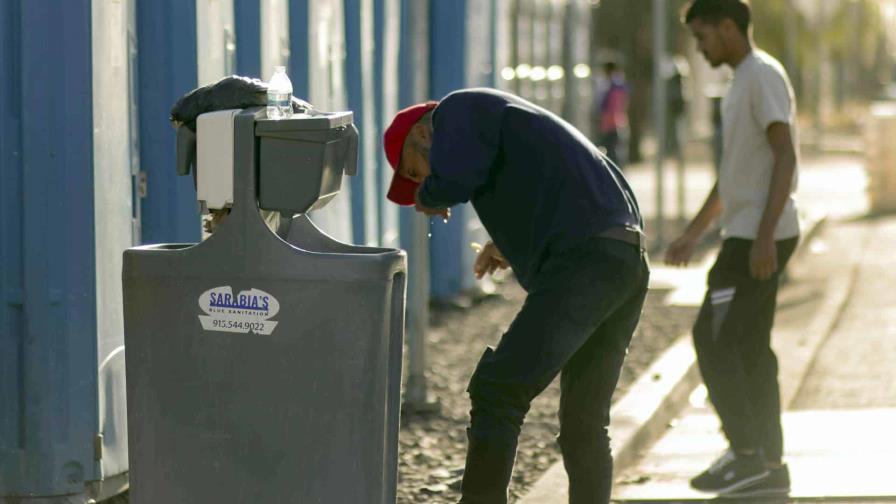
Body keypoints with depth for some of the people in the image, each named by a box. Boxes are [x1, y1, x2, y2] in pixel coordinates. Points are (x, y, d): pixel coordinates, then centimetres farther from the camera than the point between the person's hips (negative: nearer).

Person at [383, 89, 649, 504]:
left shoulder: (459, 111, 5)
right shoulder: (498, 114, 33)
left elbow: (452, 181, -14)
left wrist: (427, 197, 7)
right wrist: (512, 246, 34)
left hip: (583, 264, -10)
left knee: (496, 392, -9)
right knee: (584, 422, 13)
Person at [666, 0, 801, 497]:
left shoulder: (763, 76, -12)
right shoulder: (741, 83, 19)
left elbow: (785, 156, -20)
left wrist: (765, 236, -25)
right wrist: (694, 232, 25)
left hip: (759, 238, -10)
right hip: (746, 235, 10)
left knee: (713, 338, -9)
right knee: (750, 347, 9)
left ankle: (746, 454, -6)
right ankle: (769, 466, 11)